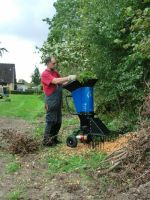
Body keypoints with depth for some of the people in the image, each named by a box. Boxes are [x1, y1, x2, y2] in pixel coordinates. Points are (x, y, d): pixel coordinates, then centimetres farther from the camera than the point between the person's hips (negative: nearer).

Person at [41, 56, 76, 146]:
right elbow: (55, 81, -26)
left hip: (58, 100, 8)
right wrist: (69, 78, -27)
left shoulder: (55, 72, 13)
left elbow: (61, 83, 10)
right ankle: (46, 140, 7)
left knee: (58, 121, 14)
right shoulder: (45, 74, -12)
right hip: (51, 101, -8)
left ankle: (54, 138, 25)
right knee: (50, 120, -3)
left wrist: (70, 81, -6)